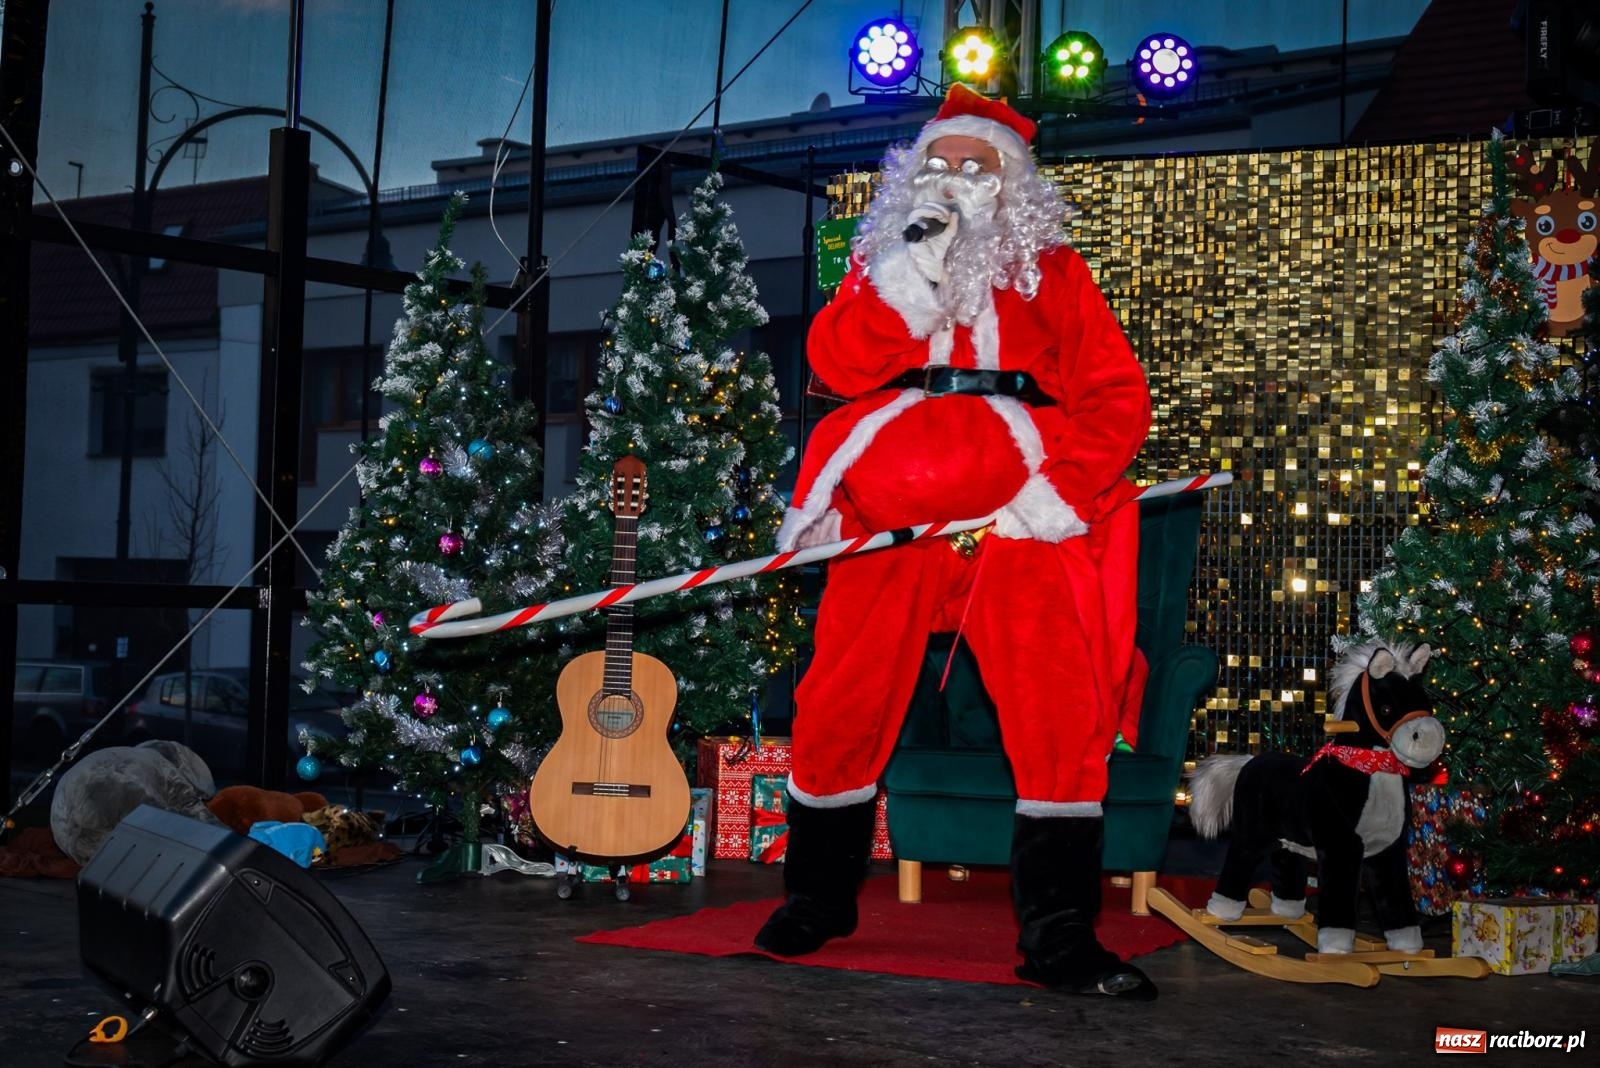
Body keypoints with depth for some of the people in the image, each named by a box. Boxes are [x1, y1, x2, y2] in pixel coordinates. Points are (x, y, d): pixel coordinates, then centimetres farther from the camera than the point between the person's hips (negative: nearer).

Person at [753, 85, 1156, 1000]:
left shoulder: (1054, 272, 14)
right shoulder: (881, 264, 18)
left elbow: (1119, 396, 3)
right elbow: (839, 364, -1)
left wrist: (1062, 487, -12)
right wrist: (912, 270, -9)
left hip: (1018, 522, -1)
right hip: (893, 518, 1)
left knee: (1065, 716, -12)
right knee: (840, 708, 0)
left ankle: (1060, 934, -4)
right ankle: (820, 897, 21)